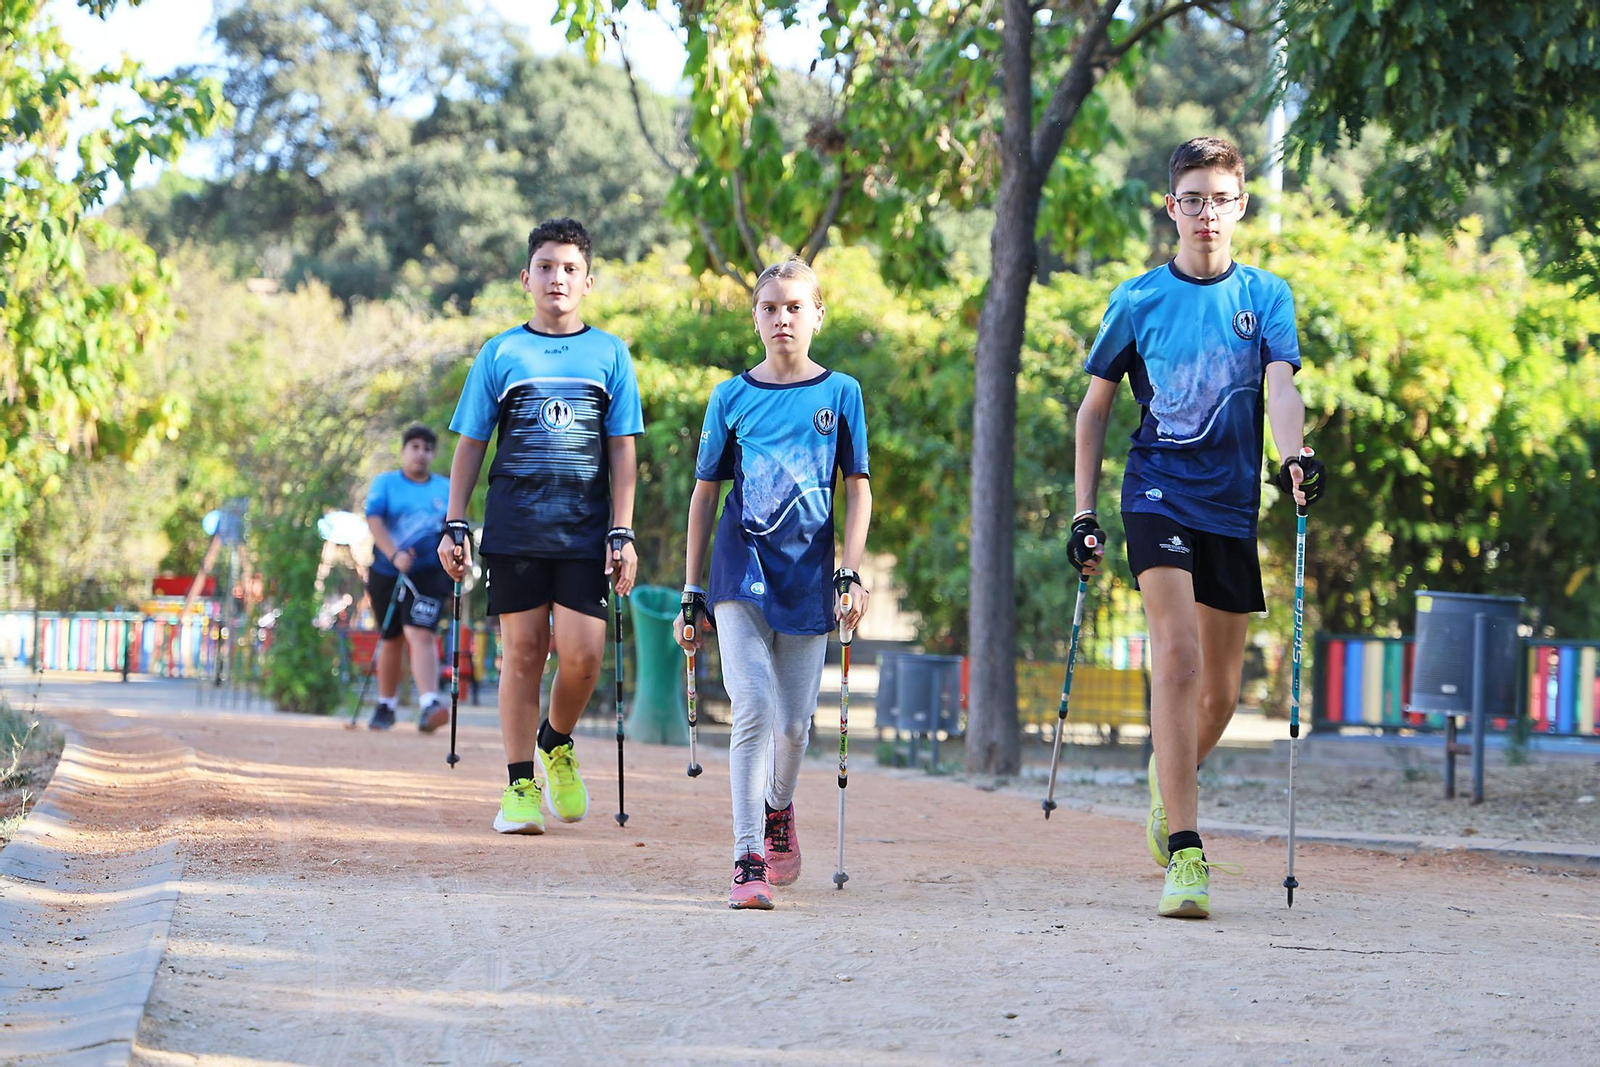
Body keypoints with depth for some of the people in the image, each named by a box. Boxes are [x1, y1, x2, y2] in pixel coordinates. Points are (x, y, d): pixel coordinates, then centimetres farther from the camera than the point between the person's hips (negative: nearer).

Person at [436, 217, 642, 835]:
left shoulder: (610, 354, 8)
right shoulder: (499, 354, 7)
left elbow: (622, 451, 7)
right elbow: (469, 445, 10)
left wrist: (622, 534, 0)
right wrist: (453, 527, 3)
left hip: (584, 530, 0)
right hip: (514, 527, 0)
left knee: (582, 654, -9)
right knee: (524, 653, 0)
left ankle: (557, 745, 20)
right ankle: (520, 788, 8)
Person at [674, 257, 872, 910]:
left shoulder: (841, 394, 4)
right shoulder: (731, 398, 5)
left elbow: (857, 491, 5)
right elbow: (705, 494, 8)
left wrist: (850, 575, -6)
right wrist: (691, 593, 7)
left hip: (807, 575, 1)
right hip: (743, 568, -1)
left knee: (794, 721, 6)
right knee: (753, 706, -16)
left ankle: (778, 810, 38)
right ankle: (748, 860, -15)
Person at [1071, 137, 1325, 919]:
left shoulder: (1265, 297, 6)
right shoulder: (1138, 301, 3)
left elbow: (1280, 385, -9)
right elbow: (1094, 408, 10)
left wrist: (1295, 456, -29)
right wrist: (1084, 511, 4)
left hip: (1232, 504, 3)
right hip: (1158, 493, -3)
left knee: (1221, 692, 9)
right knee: (1176, 654, -21)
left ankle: (1167, 778, 43)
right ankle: (1184, 854, -24)